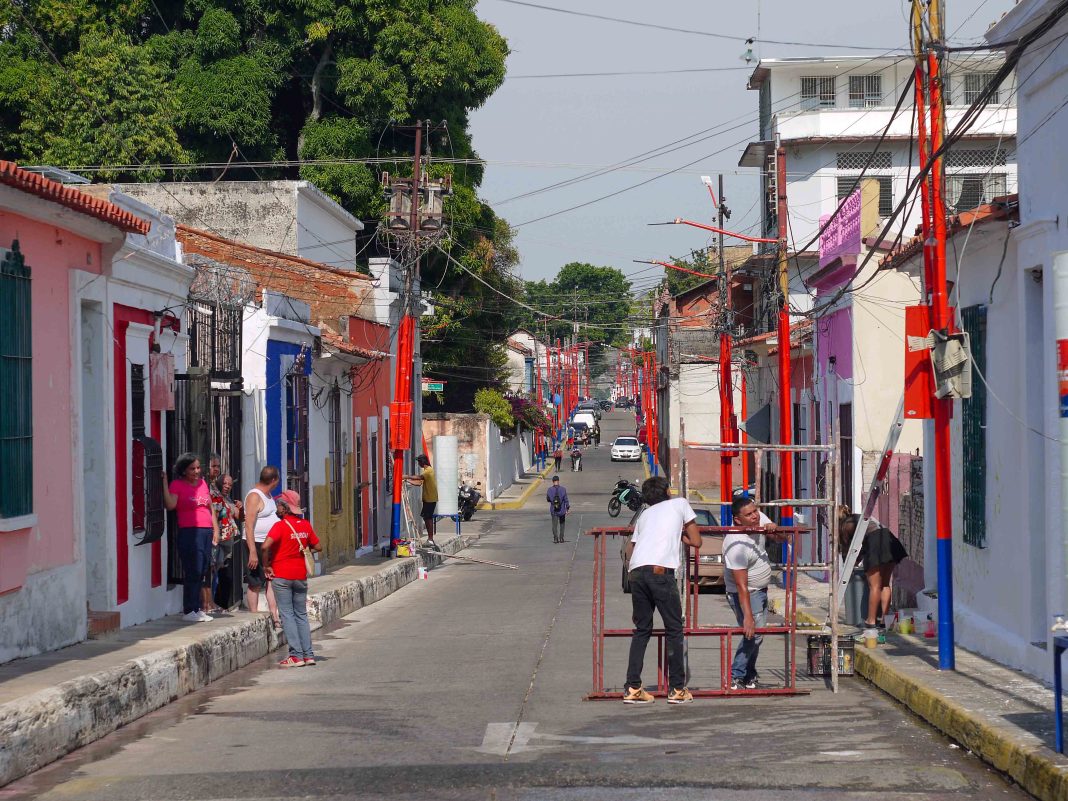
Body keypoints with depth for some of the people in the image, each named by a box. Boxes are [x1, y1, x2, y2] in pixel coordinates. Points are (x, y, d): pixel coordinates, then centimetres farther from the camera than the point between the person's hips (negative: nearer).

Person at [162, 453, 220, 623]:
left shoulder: (203, 483, 19)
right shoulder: (177, 485, 0)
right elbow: (170, 505, -16)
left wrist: (216, 529, 19)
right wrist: (164, 483, -18)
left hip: (207, 531, 7)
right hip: (189, 532, -6)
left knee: (202, 572, 6)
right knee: (193, 572, -10)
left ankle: (197, 608, 10)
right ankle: (189, 611, -7)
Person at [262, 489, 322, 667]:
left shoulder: (280, 526, -14)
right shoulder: (306, 525, 3)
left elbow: (266, 546, -27)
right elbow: (318, 547, 11)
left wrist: (266, 566, -13)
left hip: (281, 576, -5)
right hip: (301, 575, 5)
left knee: (287, 614, 0)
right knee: (301, 615, 13)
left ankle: (296, 655, -5)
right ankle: (308, 654, 10)